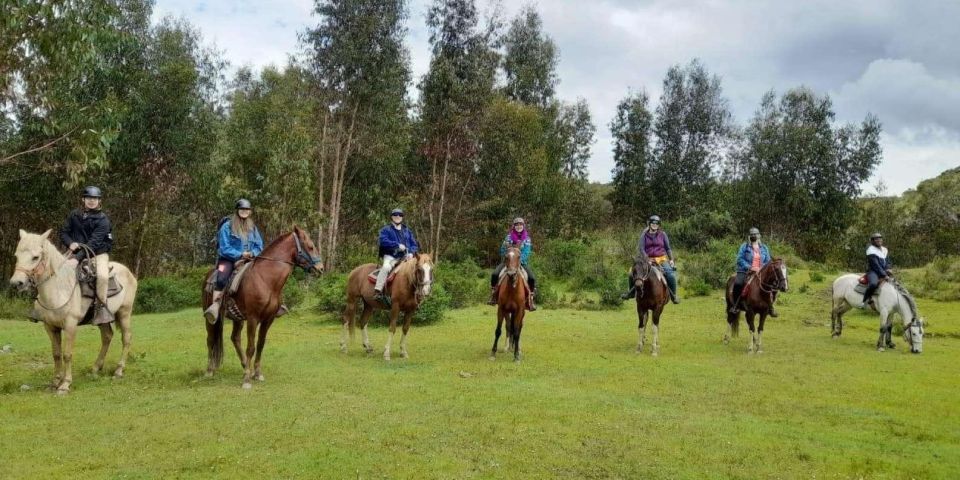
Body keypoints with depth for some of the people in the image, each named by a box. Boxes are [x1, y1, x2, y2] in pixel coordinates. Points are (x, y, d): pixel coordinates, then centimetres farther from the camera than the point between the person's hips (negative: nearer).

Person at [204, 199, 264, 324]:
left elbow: (259, 246, 11)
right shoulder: (227, 226, -1)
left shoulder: (253, 228, 13)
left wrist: (252, 253, -11)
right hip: (228, 259, -4)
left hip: (248, 260, 4)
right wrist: (240, 254, -16)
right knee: (222, 278, -34)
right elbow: (224, 248, -6)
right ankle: (215, 307, -41)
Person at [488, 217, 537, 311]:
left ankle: (530, 299, -5)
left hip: (522, 262, 0)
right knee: (495, 274, -22)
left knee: (532, 278, -23)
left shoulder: (527, 238, 2)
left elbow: (526, 252, -8)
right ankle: (493, 296, -5)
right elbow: (503, 250, 3)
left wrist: (519, 261, -22)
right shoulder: (509, 236, 4)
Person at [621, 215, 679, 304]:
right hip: (648, 260, 0)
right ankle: (631, 292, 10)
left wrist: (671, 259, 4)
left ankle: (673, 295, -2)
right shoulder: (644, 235, 3)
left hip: (662, 260, 0)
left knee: (671, 275, -24)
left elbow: (668, 248, 12)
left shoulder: (663, 234, 6)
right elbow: (641, 249, -2)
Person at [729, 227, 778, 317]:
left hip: (760, 272, 3)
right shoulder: (744, 246, 3)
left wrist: (762, 269, -5)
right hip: (745, 271, -3)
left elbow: (768, 261, 15)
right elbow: (739, 259, -4)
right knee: (738, 283, -30)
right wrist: (749, 267, -16)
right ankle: (735, 305, -14)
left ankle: (770, 307, 5)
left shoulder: (764, 248, 14)